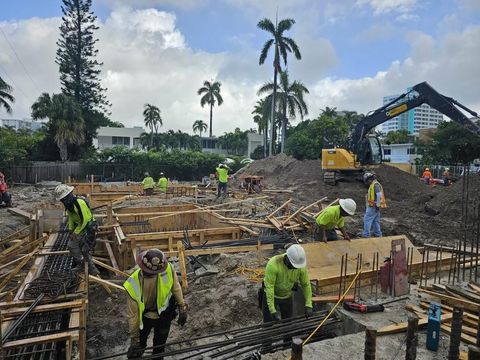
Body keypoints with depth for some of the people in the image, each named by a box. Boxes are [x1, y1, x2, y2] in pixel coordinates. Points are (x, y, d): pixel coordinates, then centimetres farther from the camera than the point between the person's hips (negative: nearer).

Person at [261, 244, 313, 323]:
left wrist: (308, 305, -14)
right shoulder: (273, 264, -36)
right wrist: (273, 310, -33)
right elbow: (269, 287, -33)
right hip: (271, 295, -3)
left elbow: (306, 284, -10)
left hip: (288, 296, 4)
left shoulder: (301, 266, -22)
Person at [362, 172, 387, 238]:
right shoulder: (374, 185, 18)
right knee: (375, 221, 15)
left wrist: (377, 205, -23)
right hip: (375, 207, 10)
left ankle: (366, 235, -4)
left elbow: (379, 194, -25)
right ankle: (378, 234, 21)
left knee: (367, 220, -6)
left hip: (372, 207, -10)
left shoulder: (375, 184, -14)